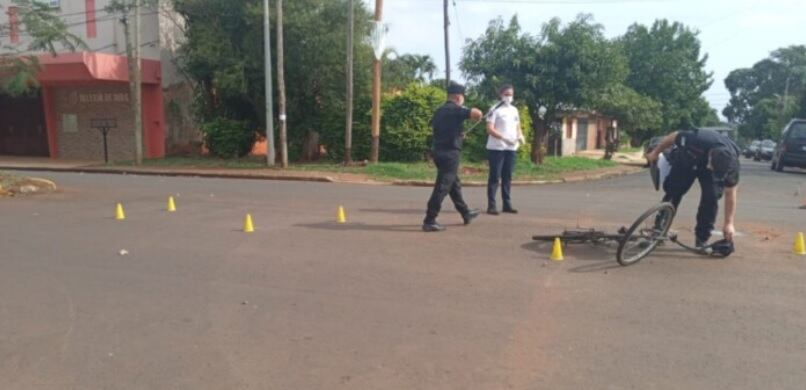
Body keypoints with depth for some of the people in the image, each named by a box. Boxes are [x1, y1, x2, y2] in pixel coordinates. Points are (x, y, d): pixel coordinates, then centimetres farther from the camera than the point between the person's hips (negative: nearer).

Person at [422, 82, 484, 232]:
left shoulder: (439, 111, 14)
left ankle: (466, 213, 34)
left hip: (439, 151, 9)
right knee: (442, 187, -8)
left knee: (454, 184, 20)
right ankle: (429, 221, -9)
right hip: (450, 153, -9)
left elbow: (434, 126, 30)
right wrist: (477, 117, 1)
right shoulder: (456, 109, -10)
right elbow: (477, 113, -24)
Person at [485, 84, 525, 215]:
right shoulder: (495, 110, -6)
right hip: (496, 148, -6)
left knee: (507, 177, 10)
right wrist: (504, 138, -26)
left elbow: (518, 127, 19)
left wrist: (521, 136, -4)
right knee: (495, 177, -3)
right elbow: (490, 129, -14)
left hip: (511, 148, 6)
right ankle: (491, 205, 0)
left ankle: (507, 204, 17)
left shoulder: (515, 110, 14)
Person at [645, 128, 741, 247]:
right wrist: (655, 152, -7)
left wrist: (729, 223, -29)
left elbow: (730, 195, -27)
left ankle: (702, 240, -3)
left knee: (711, 196, -17)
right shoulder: (697, 140, -45)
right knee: (673, 193, 2)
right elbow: (672, 137, -23)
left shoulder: (731, 163, -36)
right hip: (685, 162, 0)